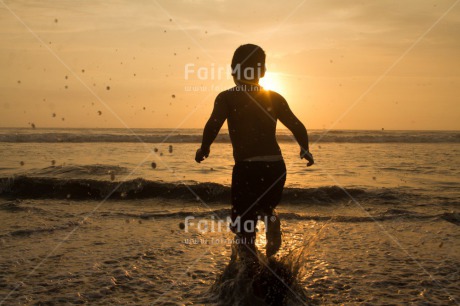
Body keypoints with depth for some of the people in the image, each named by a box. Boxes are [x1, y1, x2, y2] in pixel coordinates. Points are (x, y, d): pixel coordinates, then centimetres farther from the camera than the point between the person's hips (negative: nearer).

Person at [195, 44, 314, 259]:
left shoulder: (227, 98, 2)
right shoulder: (275, 98, 10)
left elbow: (213, 125, -12)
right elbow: (298, 127, 8)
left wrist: (204, 149, 5)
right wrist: (305, 151, 25)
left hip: (247, 167, -3)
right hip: (276, 166, 4)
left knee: (242, 218, 7)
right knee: (265, 207, 28)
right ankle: (270, 219, -5)